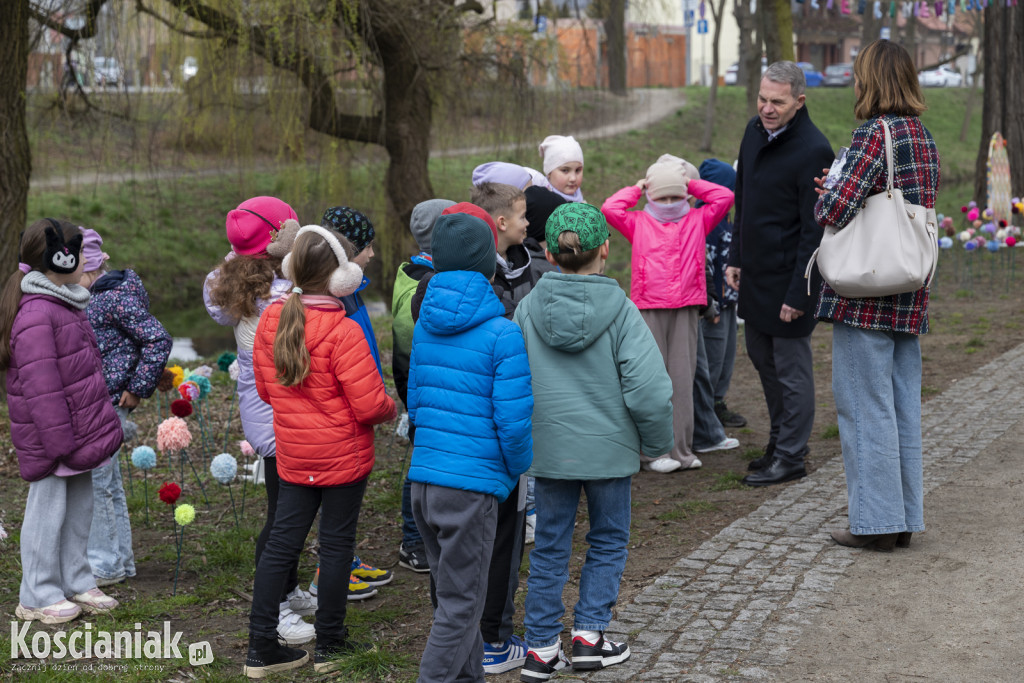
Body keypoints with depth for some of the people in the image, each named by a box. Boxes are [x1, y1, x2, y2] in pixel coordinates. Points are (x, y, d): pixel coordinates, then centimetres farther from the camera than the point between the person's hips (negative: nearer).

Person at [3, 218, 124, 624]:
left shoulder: (66, 305, 13)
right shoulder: (35, 316, -21)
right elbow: (40, 388, -23)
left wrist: (100, 426, 23)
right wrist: (61, 442, -22)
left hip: (78, 433, 10)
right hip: (50, 437, -10)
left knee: (80, 507, 17)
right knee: (48, 511, 1)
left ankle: (77, 583, 29)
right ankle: (37, 597, 12)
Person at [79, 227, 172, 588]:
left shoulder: (117, 296, -15)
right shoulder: (94, 297, 13)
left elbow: (158, 340, -19)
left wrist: (137, 389, -15)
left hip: (107, 402, -9)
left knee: (96, 480, -3)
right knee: (109, 483, 15)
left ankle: (105, 565, 7)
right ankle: (120, 560, 25)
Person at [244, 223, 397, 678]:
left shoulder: (270, 320, -2)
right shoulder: (343, 332, -21)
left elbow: (264, 387, 9)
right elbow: (369, 404, -21)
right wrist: (389, 410, 1)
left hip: (293, 455, 6)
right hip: (343, 454, -5)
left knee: (283, 540, 11)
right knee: (336, 543, 7)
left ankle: (261, 647, 15)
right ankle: (329, 645, 20)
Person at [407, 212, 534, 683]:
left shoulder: (425, 324, 7)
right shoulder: (502, 333, -12)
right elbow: (514, 420, -13)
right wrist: (518, 472, 4)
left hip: (422, 479, 7)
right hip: (472, 485, -7)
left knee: (451, 593, 20)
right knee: (460, 607, 3)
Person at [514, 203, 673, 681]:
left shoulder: (529, 308, -5)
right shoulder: (619, 309, -13)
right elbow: (649, 389, -17)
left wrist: (523, 438, 12)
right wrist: (656, 441, -1)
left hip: (548, 449, 2)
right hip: (609, 449, -2)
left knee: (550, 548, 13)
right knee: (608, 540, 17)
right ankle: (588, 635, 14)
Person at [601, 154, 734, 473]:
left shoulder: (697, 220, 13)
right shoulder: (639, 223, 9)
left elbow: (725, 197, 8)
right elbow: (609, 209, -3)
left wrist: (691, 183, 12)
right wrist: (637, 187, 9)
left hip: (686, 309, 2)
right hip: (649, 310, -2)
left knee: (683, 378, 5)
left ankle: (681, 448, 11)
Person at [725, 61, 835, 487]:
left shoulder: (813, 151, -20)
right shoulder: (755, 132, 5)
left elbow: (814, 230, -19)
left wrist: (798, 292, -19)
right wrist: (735, 257, 15)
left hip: (788, 276, -8)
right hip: (755, 273, 8)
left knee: (791, 368, 3)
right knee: (761, 356, 18)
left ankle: (790, 457, 15)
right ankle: (779, 439, 34)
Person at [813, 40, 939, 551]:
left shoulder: (876, 131, -13)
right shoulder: (923, 135, 12)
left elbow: (837, 209, -22)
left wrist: (824, 198, 1)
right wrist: (840, 193, 11)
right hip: (910, 293, 8)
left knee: (864, 407, -1)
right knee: (902, 405, 12)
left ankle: (876, 521, 3)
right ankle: (904, 517, 18)